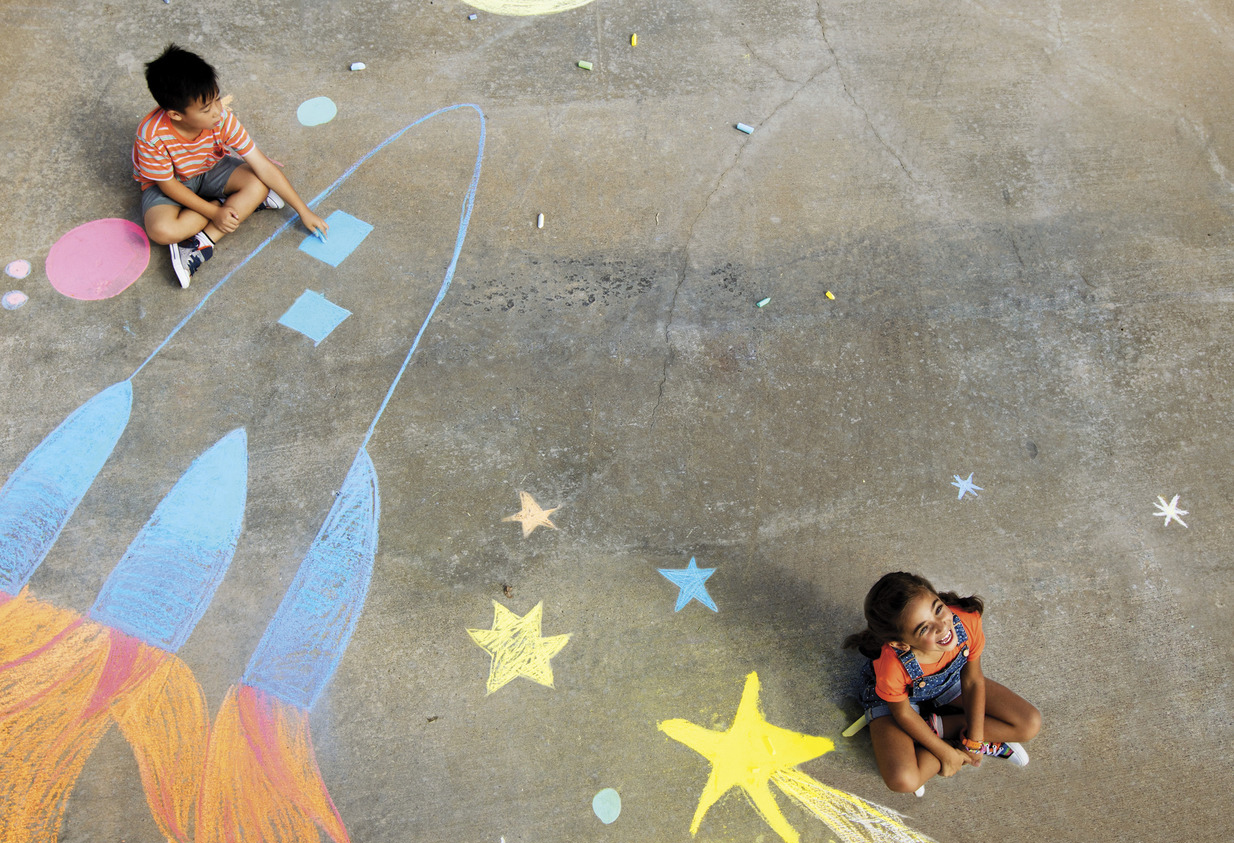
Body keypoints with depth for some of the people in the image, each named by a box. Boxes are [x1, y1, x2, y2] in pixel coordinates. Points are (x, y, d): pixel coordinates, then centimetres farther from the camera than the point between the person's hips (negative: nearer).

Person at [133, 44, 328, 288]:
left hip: (210, 170, 3)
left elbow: (264, 167, -24)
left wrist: (304, 211, -22)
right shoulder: (152, 135, -34)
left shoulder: (222, 118, -27)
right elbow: (167, 184, -19)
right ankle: (245, 202, -16)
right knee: (162, 230, -33)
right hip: (169, 183, -3)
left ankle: (201, 244, -24)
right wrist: (214, 212, -25)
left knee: (259, 184, -27)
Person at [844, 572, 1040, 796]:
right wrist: (947, 754, -9)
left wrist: (974, 740, -7)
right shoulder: (892, 667, -44)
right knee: (904, 781, -26)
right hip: (898, 697, -4)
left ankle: (935, 726, 1)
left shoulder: (967, 620, -35)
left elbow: (973, 681, -14)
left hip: (949, 678, 4)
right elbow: (903, 713, -20)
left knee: (1030, 724, -1)